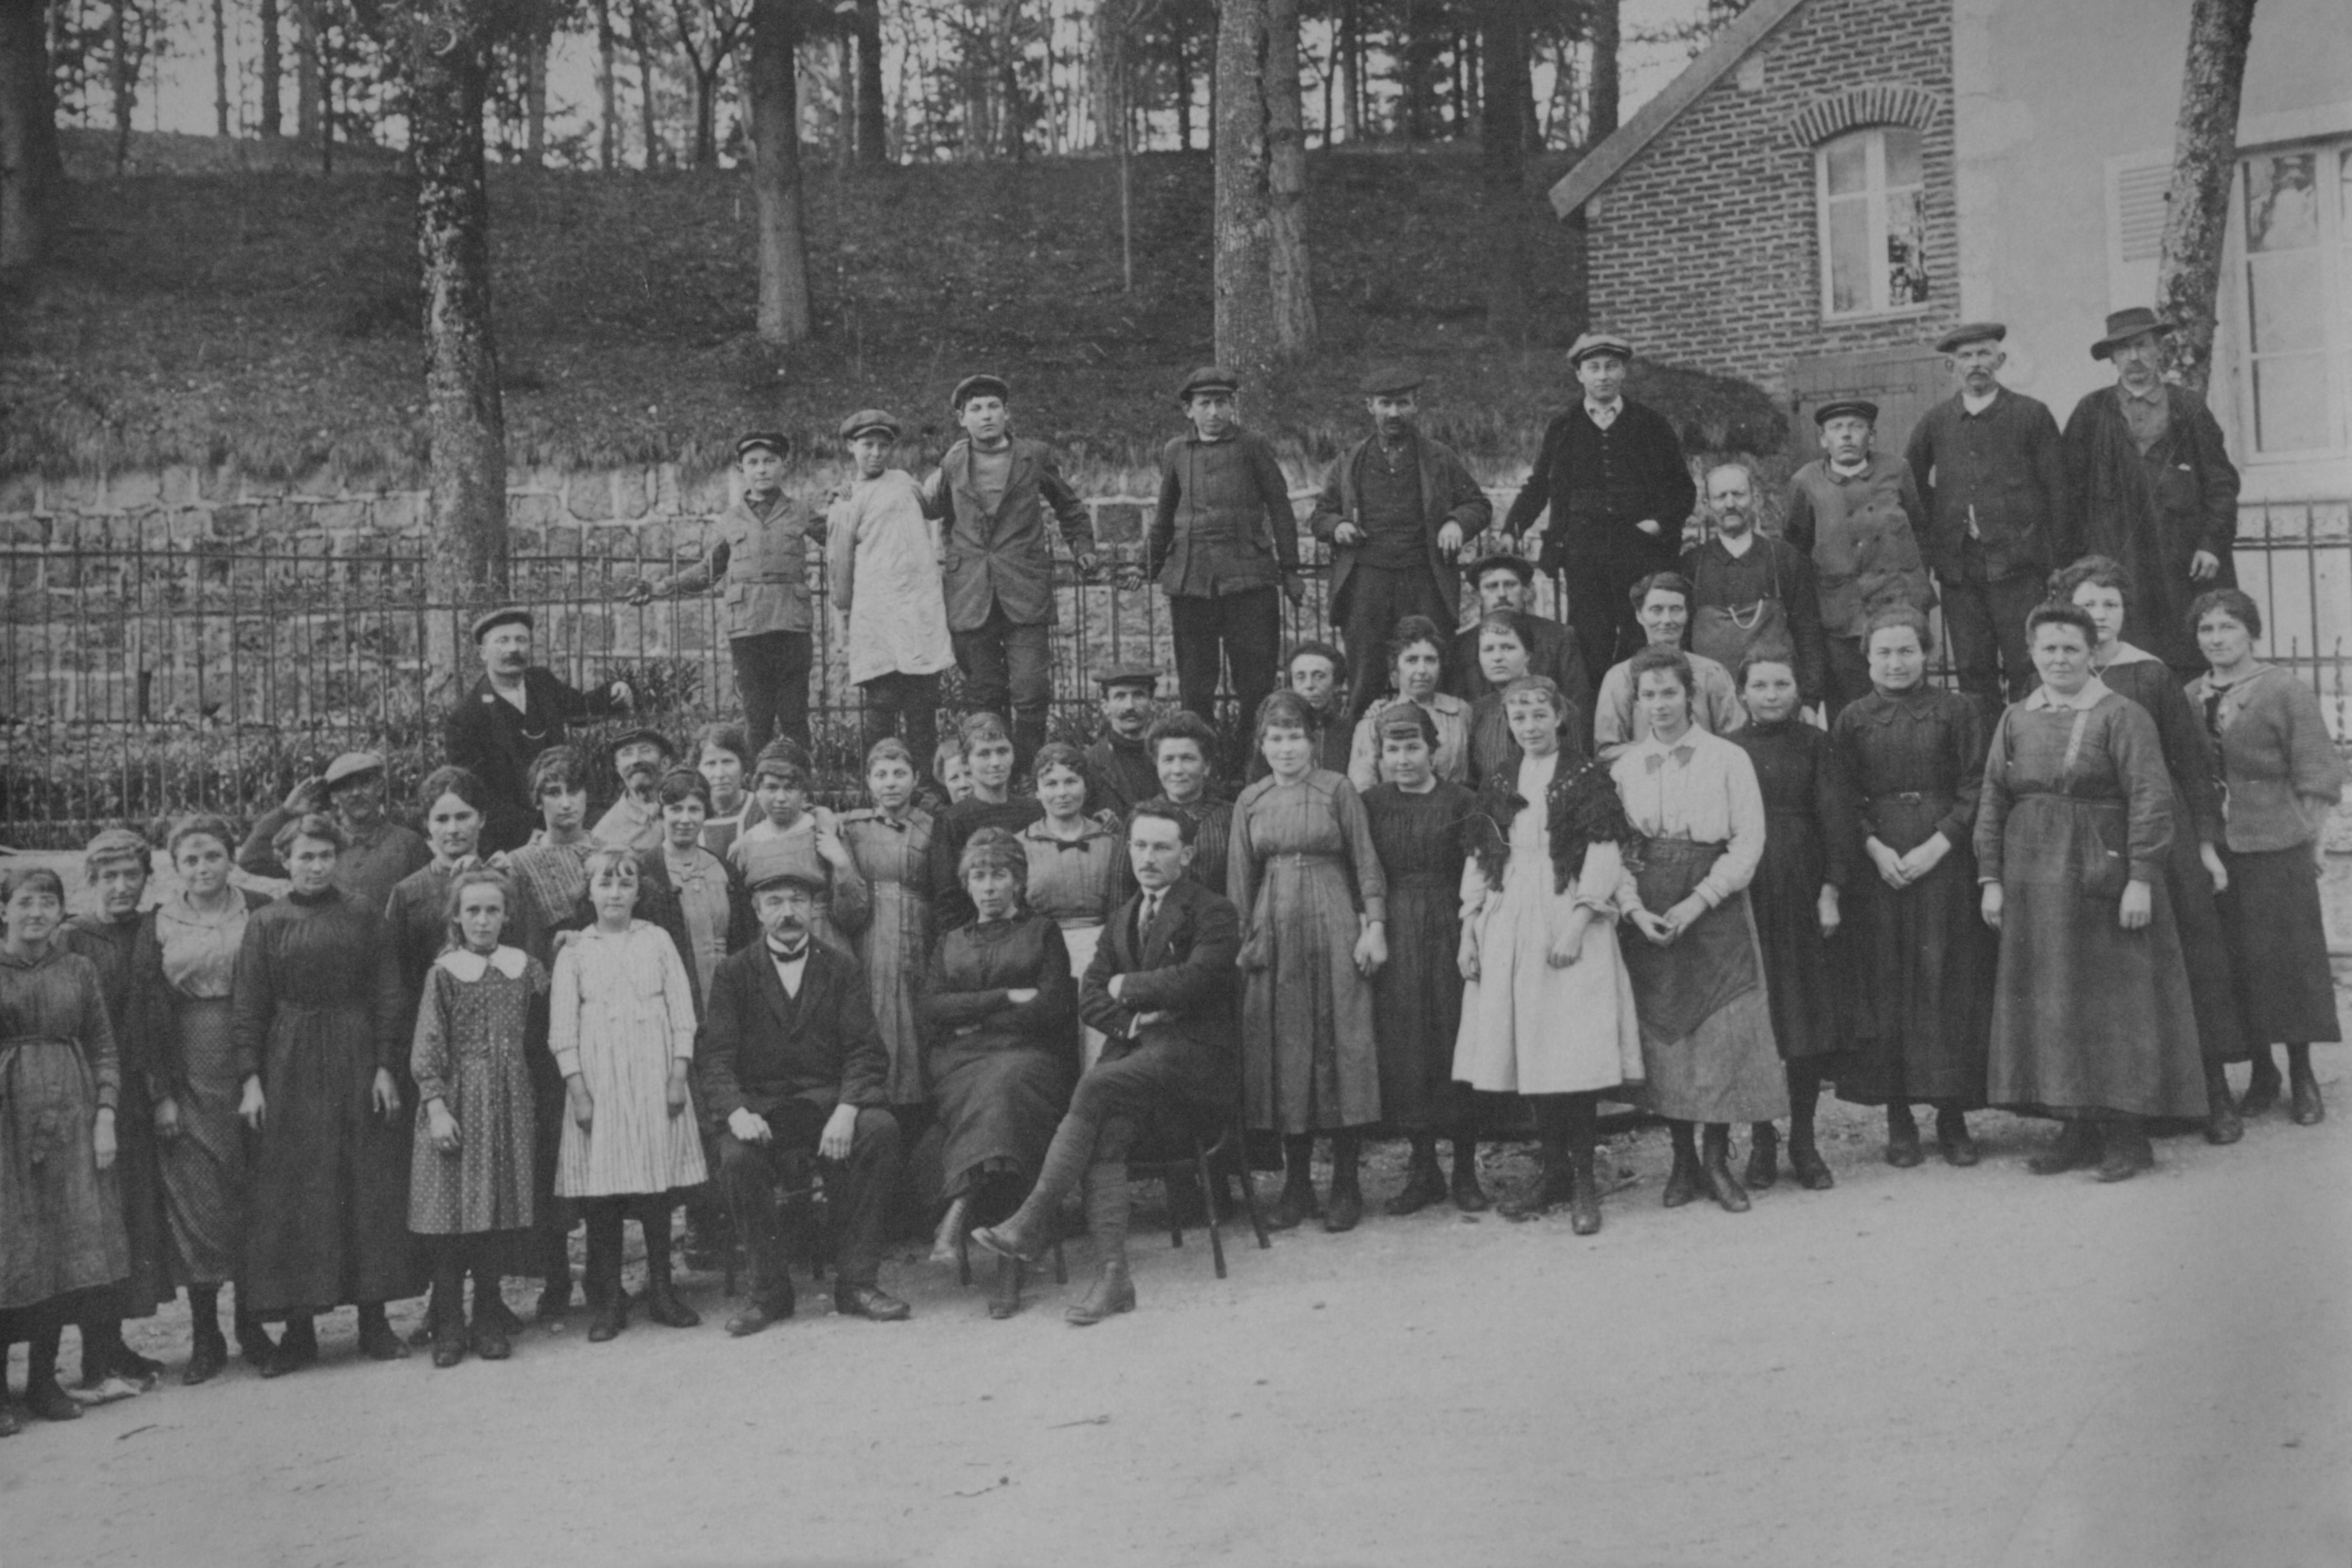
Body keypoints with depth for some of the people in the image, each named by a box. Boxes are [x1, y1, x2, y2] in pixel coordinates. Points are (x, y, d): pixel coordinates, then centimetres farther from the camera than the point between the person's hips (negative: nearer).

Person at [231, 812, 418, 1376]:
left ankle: (374, 1319, 11)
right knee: (291, 1195, 0)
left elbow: (388, 998, 2)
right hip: (290, 1071, 0)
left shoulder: (365, 917, 4)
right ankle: (299, 1329, 7)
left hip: (358, 1064, 0)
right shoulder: (265, 924, 3)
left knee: (370, 1188, 2)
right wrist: (251, 1080, -8)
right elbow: (247, 1007, 0)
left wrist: (386, 1067, -6)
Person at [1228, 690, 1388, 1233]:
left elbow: (1365, 862, 1)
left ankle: (1346, 1183, 2)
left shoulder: (1337, 790, 2)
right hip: (1274, 932, 3)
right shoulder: (1250, 801, 10)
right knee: (1282, 1050, 3)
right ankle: (1297, 1183, 11)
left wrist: (1374, 925, -7)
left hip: (1333, 925, -3)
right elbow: (1240, 877, 12)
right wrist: (1240, 939, 6)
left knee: (1340, 1045, -4)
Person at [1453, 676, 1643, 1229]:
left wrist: (1576, 926, -15)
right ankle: (1554, 1173, 15)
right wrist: (1468, 934, 9)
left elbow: (1604, 855, -6)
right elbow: (1479, 861, 15)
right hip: (1506, 928, 4)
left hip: (1568, 923, -4)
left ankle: (1585, 1181, 0)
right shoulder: (1496, 784, 13)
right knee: (1531, 1057, 5)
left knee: (1574, 1054, -8)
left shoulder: (1587, 778, 0)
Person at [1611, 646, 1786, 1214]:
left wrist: (1699, 901, -13)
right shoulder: (1623, 768, 9)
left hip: (1715, 908, -2)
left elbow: (1749, 841, -4)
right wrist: (1634, 908, -9)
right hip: (1649, 916, 2)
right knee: (1662, 1034, 2)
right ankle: (1683, 1159, 13)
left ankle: (1717, 1160, 8)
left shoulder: (1728, 759, 1)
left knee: (1723, 1033, -4)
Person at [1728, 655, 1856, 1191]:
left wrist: (1831, 891, -7)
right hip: (1743, 896, 0)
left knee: (1809, 1019, 2)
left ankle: (1804, 1142, 12)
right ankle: (1762, 1142, 11)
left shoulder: (1814, 745, 5)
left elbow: (1836, 820, 1)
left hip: (1802, 892, 0)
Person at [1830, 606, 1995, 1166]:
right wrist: (1875, 848, -10)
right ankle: (1899, 1120, 6)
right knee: (1885, 986, 0)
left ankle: (1952, 1116, 7)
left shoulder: (1955, 710, 4)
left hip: (1945, 862, -1)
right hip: (1877, 864, 1)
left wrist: (1936, 846, -11)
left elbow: (1975, 789, 0)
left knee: (1948, 985, -1)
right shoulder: (1852, 720, 7)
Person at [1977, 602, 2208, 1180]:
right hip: (2035, 885, 5)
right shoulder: (2015, 721, 10)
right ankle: (2076, 1129, 15)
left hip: (2104, 883, -5)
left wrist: (2141, 880, -17)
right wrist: (1991, 878, 4)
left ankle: (2127, 1135, 6)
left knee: (2114, 1001, -1)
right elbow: (1992, 802, 10)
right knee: (2050, 1006, 6)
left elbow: (2151, 799, -11)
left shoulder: (2122, 716, -5)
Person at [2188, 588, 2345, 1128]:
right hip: (2210, 853, 3)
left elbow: (2319, 779, -3)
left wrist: (2303, 840, -8)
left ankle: (2302, 1076, 14)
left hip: (2277, 851, -3)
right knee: (2233, 962, 5)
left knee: (2287, 957, 1)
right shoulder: (2188, 699, 8)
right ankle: (2262, 1072, 19)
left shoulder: (2287, 693, -4)